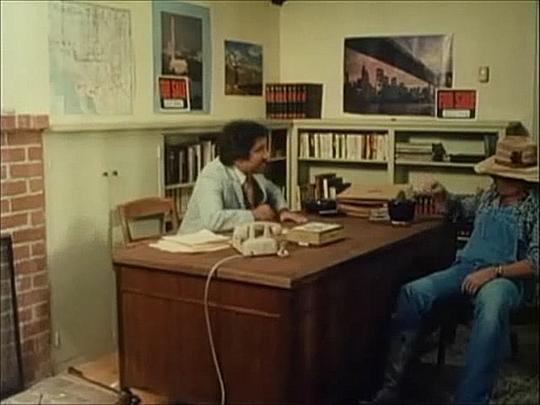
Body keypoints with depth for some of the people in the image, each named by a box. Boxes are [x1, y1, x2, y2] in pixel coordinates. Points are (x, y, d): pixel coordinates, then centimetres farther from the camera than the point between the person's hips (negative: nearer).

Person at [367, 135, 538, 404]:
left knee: (491, 308, -42)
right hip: (467, 268, 6)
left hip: (508, 277, -5)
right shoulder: (490, 196, 15)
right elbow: (459, 209, 34)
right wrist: (443, 196, 13)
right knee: (412, 292, -21)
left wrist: (493, 271, -22)